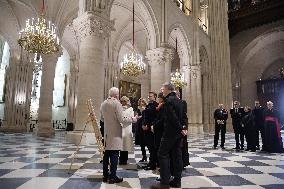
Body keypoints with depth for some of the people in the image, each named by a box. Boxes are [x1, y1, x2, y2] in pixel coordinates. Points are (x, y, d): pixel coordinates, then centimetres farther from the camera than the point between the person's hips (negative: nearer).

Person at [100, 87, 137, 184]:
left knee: (106, 154, 13)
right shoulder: (116, 103, -13)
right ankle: (113, 177, 6)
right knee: (114, 155, 0)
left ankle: (105, 175, 23)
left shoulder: (103, 104, 7)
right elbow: (121, 119, -17)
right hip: (115, 133, -7)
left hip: (106, 133, 7)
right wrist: (133, 119, -5)